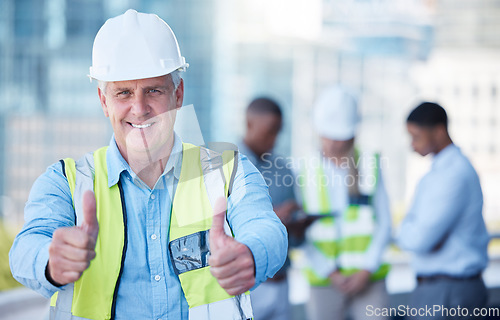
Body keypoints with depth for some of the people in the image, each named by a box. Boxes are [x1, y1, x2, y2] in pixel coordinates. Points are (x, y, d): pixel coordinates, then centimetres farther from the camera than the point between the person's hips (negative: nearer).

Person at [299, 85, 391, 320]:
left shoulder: (370, 167, 2)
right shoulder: (308, 173, 2)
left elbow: (384, 225, 3)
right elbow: (303, 235, 1)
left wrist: (366, 271, -7)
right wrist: (332, 274, -8)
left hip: (368, 280, 0)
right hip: (324, 281, 0)